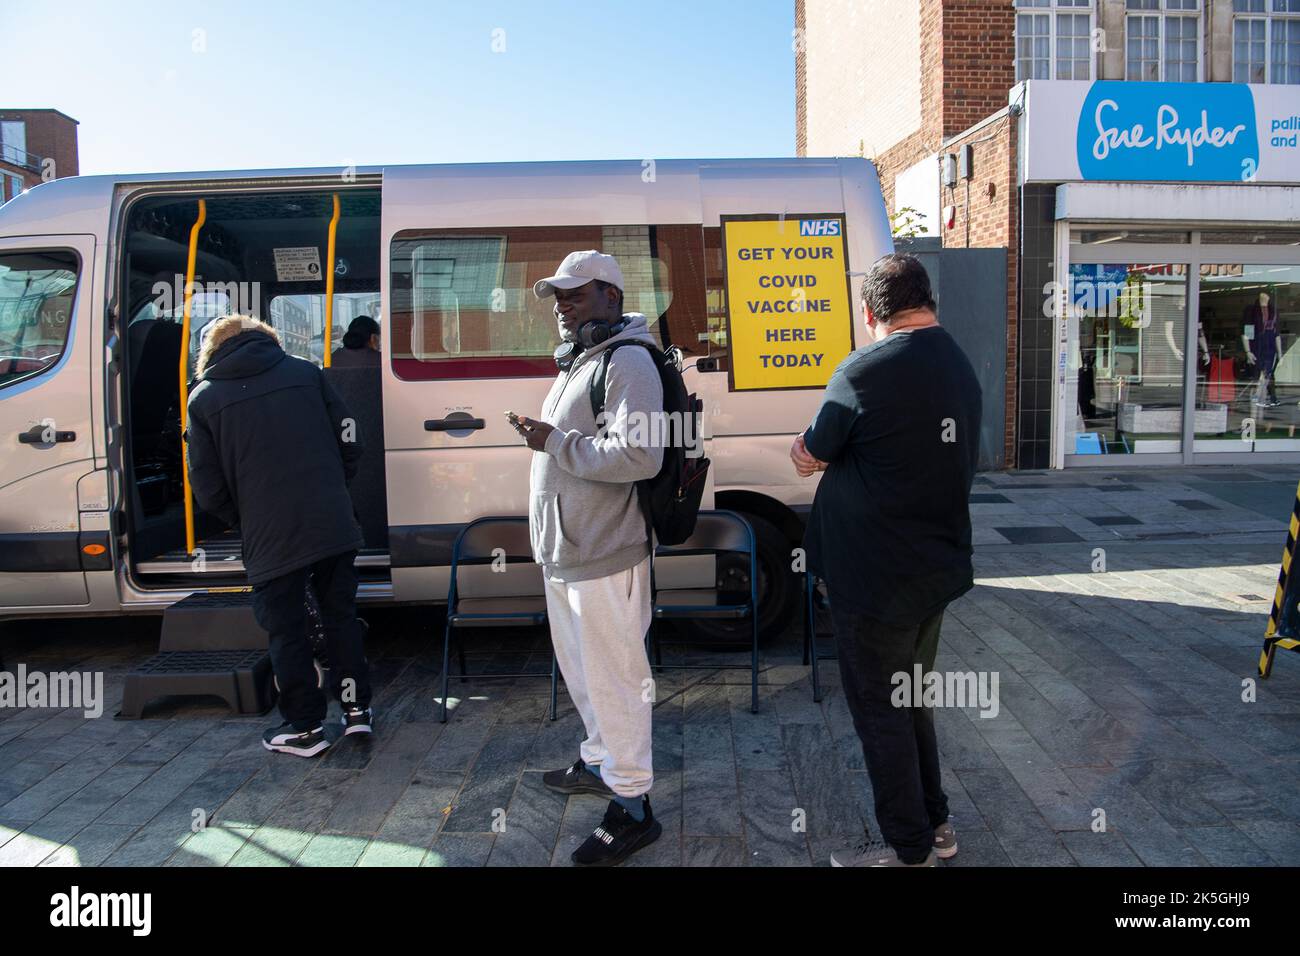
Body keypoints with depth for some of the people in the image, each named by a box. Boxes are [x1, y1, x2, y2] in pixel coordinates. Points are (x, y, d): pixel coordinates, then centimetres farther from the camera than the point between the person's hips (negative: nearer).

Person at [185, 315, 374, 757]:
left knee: (286, 630, 10)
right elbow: (348, 438, 5)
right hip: (332, 525, 3)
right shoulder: (305, 372, 8)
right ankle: (356, 708, 25)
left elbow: (208, 488, 1)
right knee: (341, 616, 17)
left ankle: (305, 727, 18)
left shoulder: (204, 398, 3)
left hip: (270, 537, -2)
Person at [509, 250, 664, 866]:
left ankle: (632, 806, 11)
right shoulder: (576, 363, 17)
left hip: (603, 559, -10)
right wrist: (541, 437, 11)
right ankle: (600, 762, 42)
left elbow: (638, 456, -29)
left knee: (612, 677, -2)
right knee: (582, 670, 23)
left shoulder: (627, 363, -16)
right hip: (565, 554, 10)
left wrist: (556, 441, -22)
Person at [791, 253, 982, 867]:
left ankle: (910, 849, 19)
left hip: (877, 580, -8)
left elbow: (808, 459, -10)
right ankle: (935, 823, 34)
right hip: (939, 570, 8)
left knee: (880, 712, 6)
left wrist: (804, 444, 12)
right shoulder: (962, 369, 8)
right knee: (911, 700, 22)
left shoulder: (866, 370, -19)